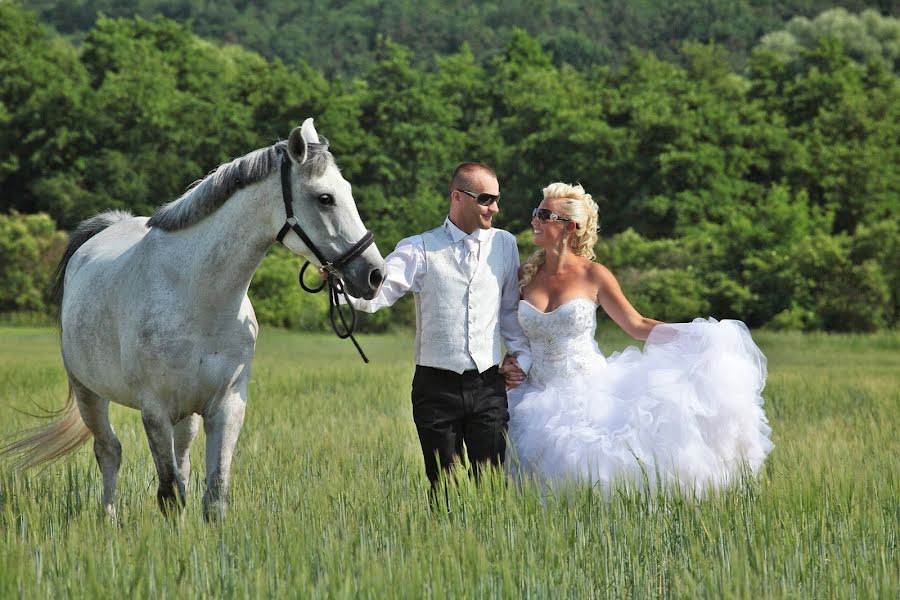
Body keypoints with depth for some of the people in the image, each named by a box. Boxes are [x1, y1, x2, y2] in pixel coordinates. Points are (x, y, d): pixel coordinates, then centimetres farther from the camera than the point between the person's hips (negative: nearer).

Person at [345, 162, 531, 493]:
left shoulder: (504, 245, 10)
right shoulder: (420, 249, -2)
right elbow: (373, 294, -14)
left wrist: (522, 354, 10)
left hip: (488, 386, 2)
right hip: (437, 387, -2)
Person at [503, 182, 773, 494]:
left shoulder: (593, 275, -5)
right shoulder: (526, 275, 3)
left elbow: (638, 325, 0)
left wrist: (697, 334, -7)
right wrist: (510, 364, -3)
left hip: (588, 394, -3)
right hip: (540, 397, 3)